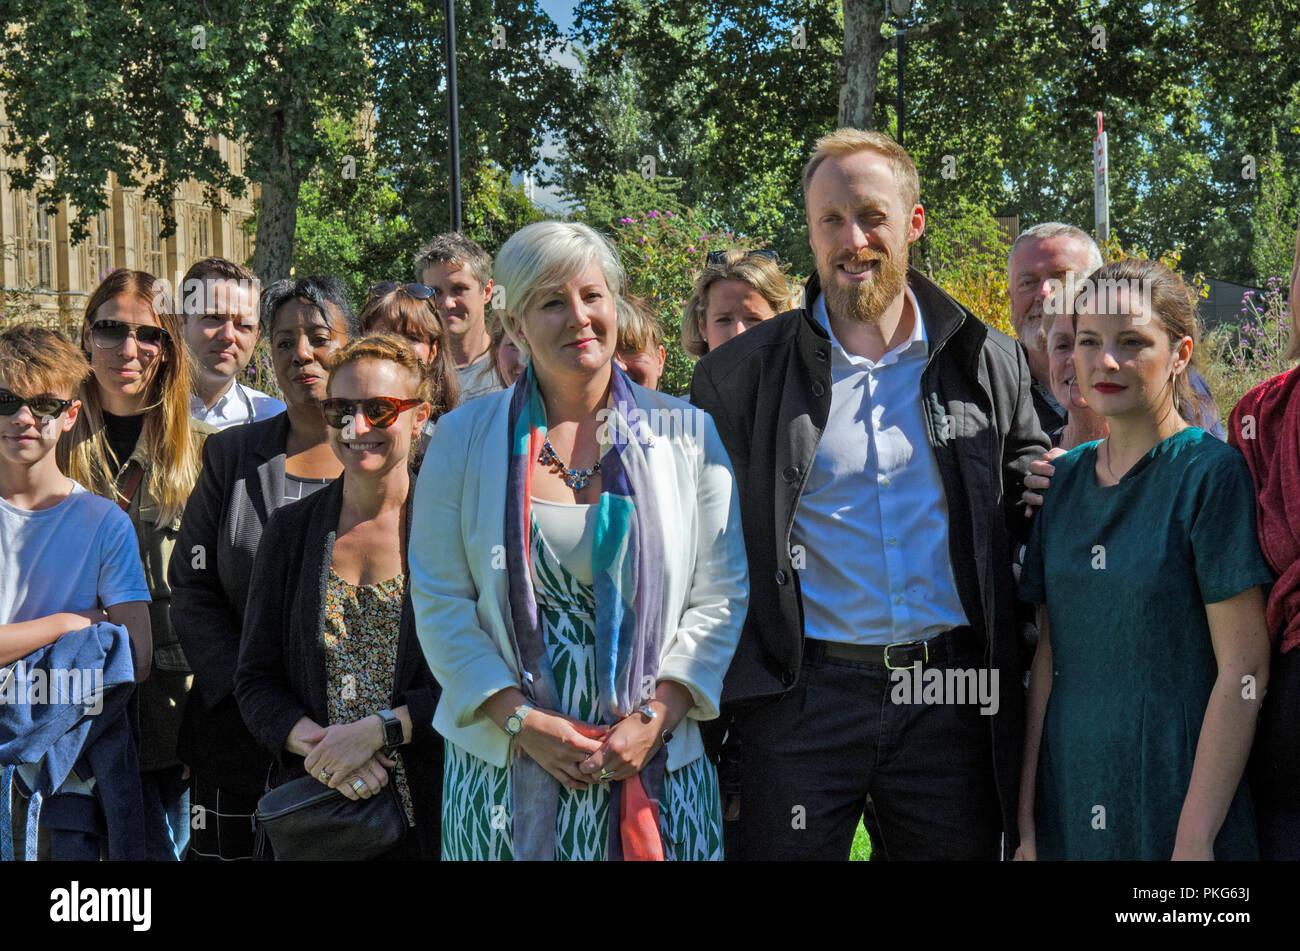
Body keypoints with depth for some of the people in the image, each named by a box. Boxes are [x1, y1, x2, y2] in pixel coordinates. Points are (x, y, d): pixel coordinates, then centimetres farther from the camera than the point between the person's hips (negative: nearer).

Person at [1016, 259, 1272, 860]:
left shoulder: (1211, 473, -10)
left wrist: (1195, 839, -17)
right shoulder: (1063, 479, 6)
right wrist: (1027, 818, 3)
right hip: (1070, 796, 5)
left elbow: (1244, 670, -14)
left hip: (1175, 793, -5)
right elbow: (1049, 654, 7)